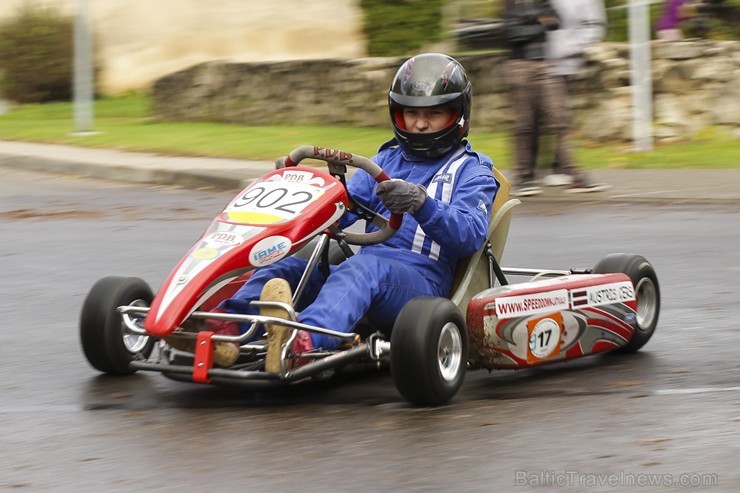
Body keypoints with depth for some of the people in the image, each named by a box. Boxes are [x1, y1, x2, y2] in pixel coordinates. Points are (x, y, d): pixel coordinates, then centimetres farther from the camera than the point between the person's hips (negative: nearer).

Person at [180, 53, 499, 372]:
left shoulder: (472, 171, 10)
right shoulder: (387, 160, 27)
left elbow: (471, 235, -8)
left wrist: (422, 205, -27)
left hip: (424, 282, -6)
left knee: (365, 267, -38)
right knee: (289, 262, -20)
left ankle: (303, 344, -67)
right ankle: (227, 327, -49)